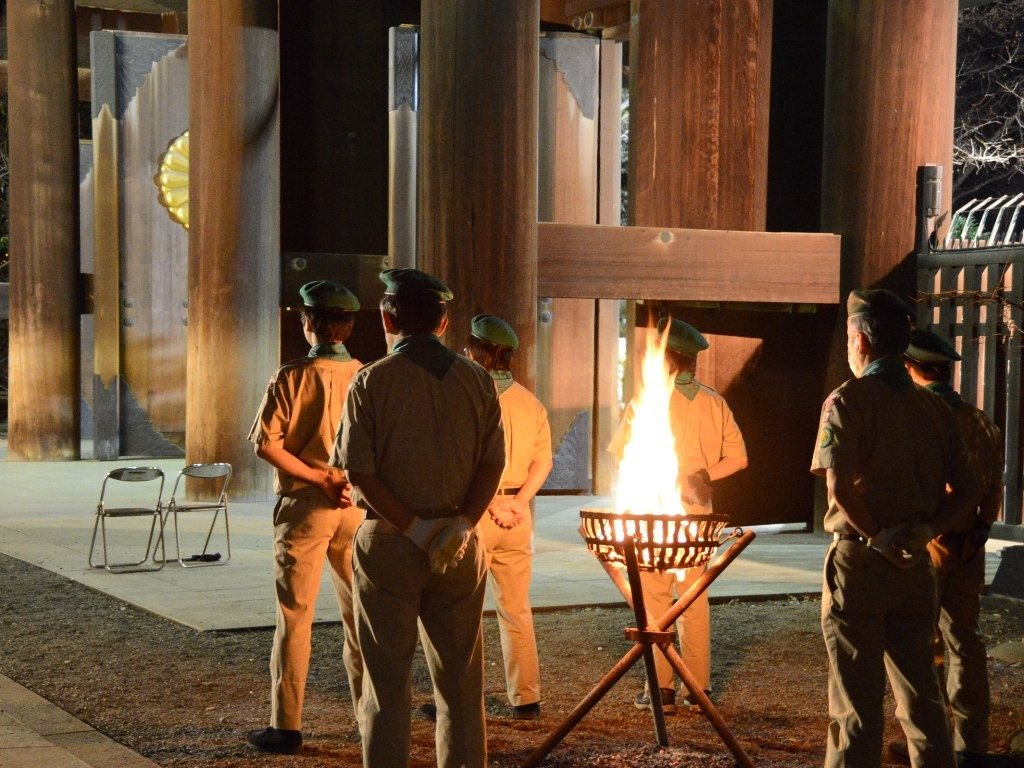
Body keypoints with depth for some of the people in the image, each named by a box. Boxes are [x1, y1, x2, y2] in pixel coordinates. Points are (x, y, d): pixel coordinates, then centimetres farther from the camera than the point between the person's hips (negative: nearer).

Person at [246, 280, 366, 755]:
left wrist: (320, 477, -11)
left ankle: (287, 727, 4)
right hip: (358, 506, 3)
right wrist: (352, 481, -6)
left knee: (295, 617, 2)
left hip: (304, 504, -3)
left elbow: (266, 444, -14)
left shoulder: (291, 378, -9)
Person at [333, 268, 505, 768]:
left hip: (388, 541, -2)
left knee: (387, 680, 5)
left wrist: (413, 527, -11)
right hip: (459, 547, 3)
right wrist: (462, 524, -10)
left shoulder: (371, 381, -6)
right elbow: (493, 463, -3)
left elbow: (360, 472, -11)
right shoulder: (476, 380, 3)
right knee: (460, 679, 11)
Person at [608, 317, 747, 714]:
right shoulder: (714, 402, 3)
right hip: (698, 510, 4)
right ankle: (699, 688, 13)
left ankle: (661, 688, 1)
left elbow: (620, 451, -6)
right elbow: (737, 457, 2)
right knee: (695, 599, 10)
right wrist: (702, 475, 7)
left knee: (655, 599, 1)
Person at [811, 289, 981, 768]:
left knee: (856, 702, 2)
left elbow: (839, 483, -23)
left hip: (859, 562, -5)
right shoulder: (934, 408, 9)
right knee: (921, 696, 14)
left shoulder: (847, 401, -9)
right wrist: (924, 530, -6)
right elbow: (966, 495, 6)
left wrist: (875, 536, -11)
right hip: (916, 567, 5)